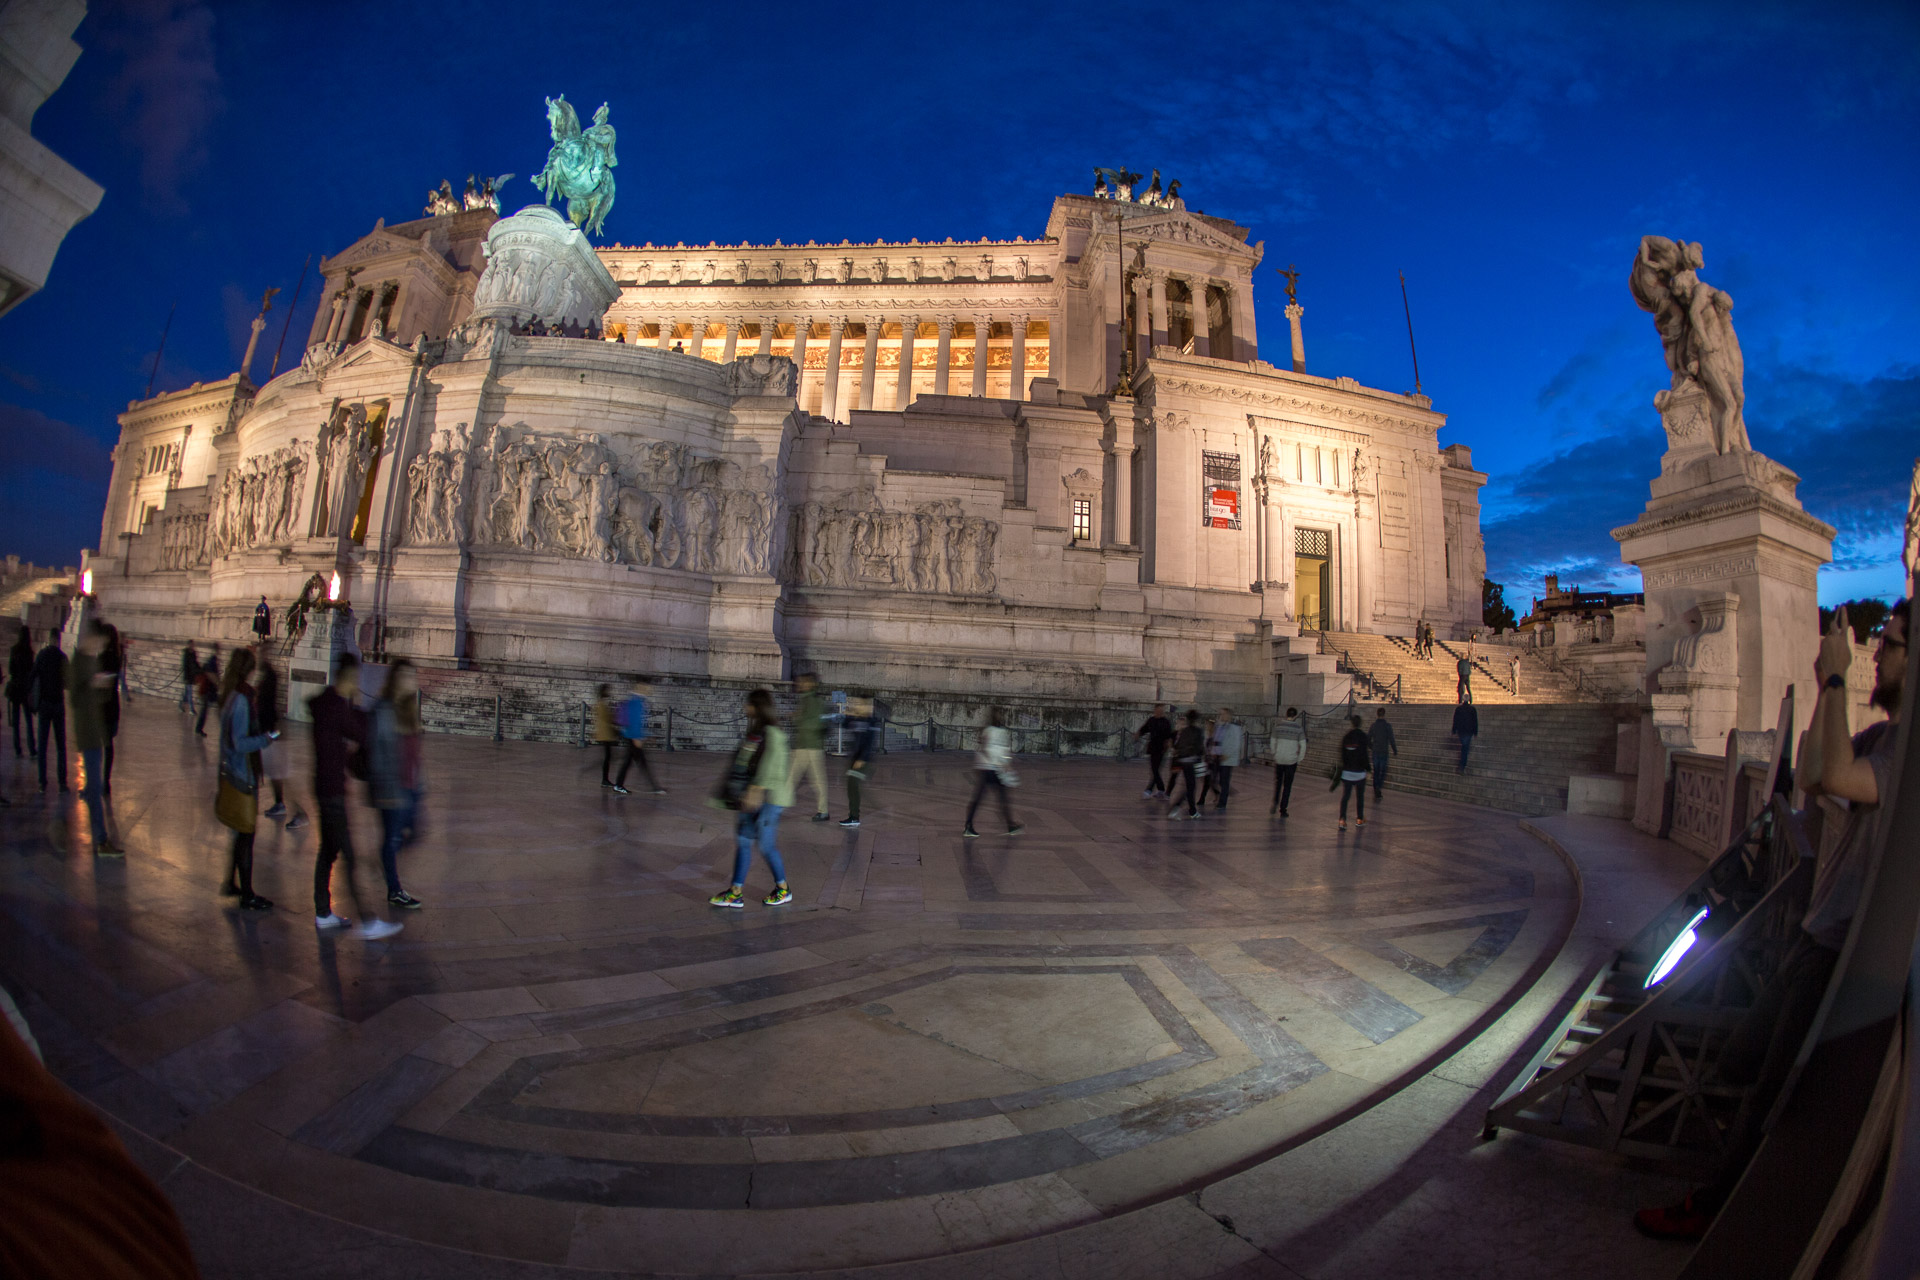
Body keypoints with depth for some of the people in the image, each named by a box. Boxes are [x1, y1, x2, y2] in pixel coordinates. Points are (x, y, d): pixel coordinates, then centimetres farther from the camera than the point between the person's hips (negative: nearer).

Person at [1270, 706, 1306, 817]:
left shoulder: (1278, 726, -2)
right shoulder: (1299, 728, -7)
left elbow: (1273, 743, 6)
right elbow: (1303, 746, -5)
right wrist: (1299, 761, 5)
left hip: (1279, 760, 2)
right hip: (1291, 761, -1)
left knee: (1278, 783, 19)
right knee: (1287, 786, 8)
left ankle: (1275, 804, 5)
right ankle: (1282, 810, 10)